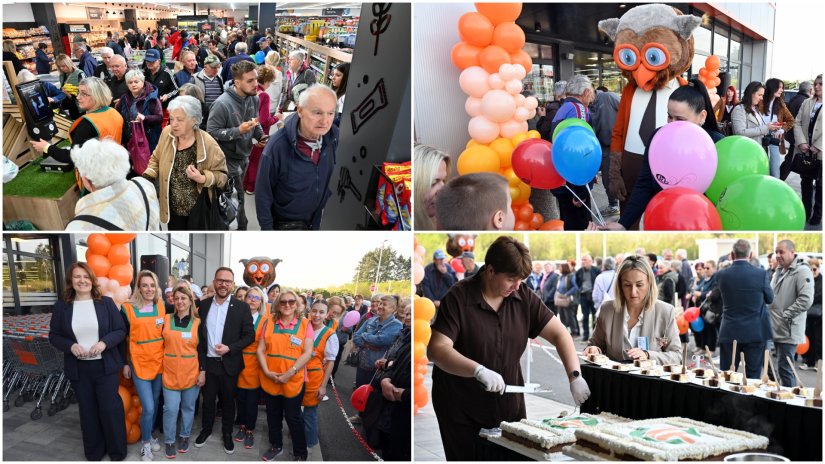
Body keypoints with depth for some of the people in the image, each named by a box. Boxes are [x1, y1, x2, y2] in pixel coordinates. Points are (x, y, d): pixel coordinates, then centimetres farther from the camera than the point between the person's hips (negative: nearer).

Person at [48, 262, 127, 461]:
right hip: (78, 368, 1)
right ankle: (94, 453, 26)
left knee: (110, 409, 2)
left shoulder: (106, 302, -3)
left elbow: (120, 330, -1)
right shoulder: (61, 306, -1)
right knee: (88, 411, 11)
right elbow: (54, 336, 4)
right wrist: (70, 346, -15)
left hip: (105, 366, -1)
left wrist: (104, 342, -19)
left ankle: (117, 452, 18)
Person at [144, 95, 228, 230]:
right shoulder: (166, 133, -8)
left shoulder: (208, 144, -21)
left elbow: (222, 175, -13)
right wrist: (147, 177, -6)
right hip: (174, 209, 4)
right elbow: (156, 159, 10)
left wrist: (203, 179, -30)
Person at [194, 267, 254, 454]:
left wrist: (229, 348, -18)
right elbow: (199, 335, -1)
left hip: (229, 364, -1)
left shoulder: (241, 307, -6)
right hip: (208, 363, 1)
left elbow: (249, 335, -5)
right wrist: (201, 366, -5)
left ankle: (227, 434, 32)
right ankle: (206, 429, 37)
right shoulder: (204, 305, -1)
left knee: (228, 401, 14)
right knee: (208, 399, 16)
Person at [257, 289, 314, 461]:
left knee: (293, 417, 6)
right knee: (273, 415, 17)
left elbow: (307, 353, -11)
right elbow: (260, 350, 2)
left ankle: (300, 453, 22)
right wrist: (267, 372, -12)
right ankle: (276, 446, 37)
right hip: (269, 380, 3)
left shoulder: (305, 324, -5)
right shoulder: (269, 323, 3)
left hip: (294, 381, -3)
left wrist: (290, 373, -18)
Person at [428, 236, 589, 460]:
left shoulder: (524, 298, 0)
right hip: (462, 412, -4)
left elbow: (559, 334, 2)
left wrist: (574, 376, -13)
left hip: (509, 407, 4)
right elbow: (436, 350, -21)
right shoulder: (458, 298, -14)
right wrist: (479, 370, -35)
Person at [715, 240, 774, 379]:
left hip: (730, 332, 1)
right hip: (756, 332, 0)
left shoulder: (721, 275, -7)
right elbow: (769, 298, 5)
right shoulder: (761, 274, -10)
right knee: (753, 376, 7)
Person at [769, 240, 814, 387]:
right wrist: (769, 313, 11)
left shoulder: (802, 271, -11)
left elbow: (806, 300, -21)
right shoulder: (779, 271, 16)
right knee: (783, 367, 14)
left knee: (784, 368, -7)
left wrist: (785, 315, -17)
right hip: (775, 329, 8)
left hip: (788, 331, -8)